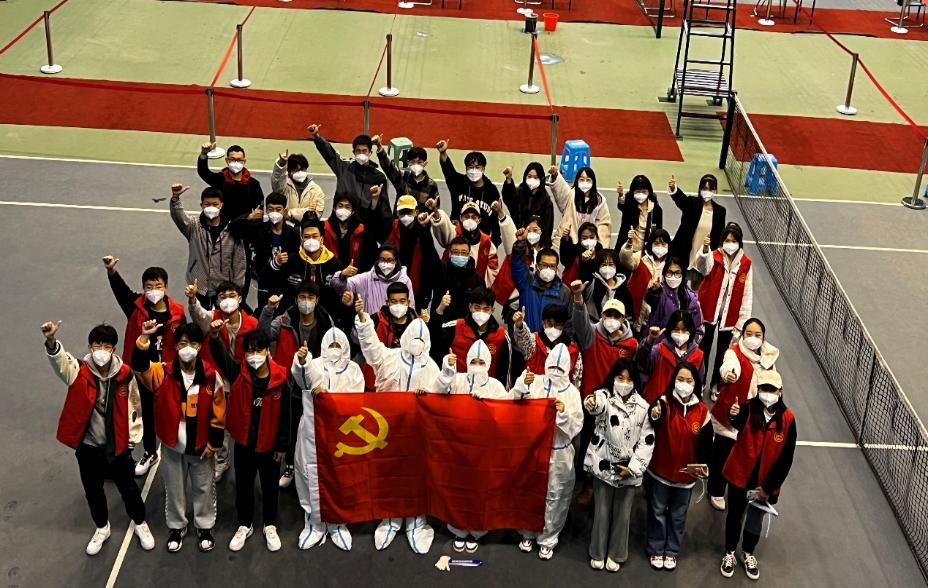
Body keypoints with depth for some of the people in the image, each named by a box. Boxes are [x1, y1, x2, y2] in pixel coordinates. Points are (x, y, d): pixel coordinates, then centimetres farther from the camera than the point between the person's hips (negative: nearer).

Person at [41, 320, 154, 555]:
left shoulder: (125, 374, -13)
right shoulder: (79, 371, -15)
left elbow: (134, 407, 1)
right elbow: (59, 359, -37)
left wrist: (133, 436, 5)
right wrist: (51, 341, -58)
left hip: (118, 446, -1)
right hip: (87, 447, 1)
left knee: (129, 489, 16)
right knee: (93, 491, 20)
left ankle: (140, 525, 41)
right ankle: (102, 528, 45)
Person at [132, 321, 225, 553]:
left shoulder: (211, 375, -12)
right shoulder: (163, 372, -11)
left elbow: (218, 412, -6)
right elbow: (139, 365, -30)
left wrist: (214, 442, -6)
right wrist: (144, 337, -43)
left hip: (201, 444, 0)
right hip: (172, 444, 1)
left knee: (204, 488, 16)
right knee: (174, 488, 17)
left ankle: (205, 527, 36)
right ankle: (176, 527, 37)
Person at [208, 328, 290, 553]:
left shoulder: (280, 378, -14)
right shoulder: (238, 372, -12)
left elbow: (285, 415, -7)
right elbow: (221, 356, -32)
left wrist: (282, 445, -4)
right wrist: (214, 337, -52)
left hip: (269, 444, -1)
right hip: (243, 443, 1)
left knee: (270, 486, 17)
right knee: (243, 485, 17)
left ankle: (270, 526, 38)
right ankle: (245, 525, 38)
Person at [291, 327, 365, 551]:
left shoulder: (353, 369, 7)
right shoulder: (314, 365, 2)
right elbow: (301, 377, -21)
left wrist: (328, 392, -19)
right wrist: (301, 361, -45)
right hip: (314, 431, -1)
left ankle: (337, 523, 20)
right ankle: (315, 523, 16)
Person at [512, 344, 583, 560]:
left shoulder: (572, 392, -4)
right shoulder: (535, 382, -3)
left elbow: (575, 427, -8)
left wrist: (564, 413, -26)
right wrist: (522, 384, -25)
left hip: (559, 454, -1)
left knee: (554, 497, 6)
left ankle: (547, 540, 22)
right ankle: (528, 533, 31)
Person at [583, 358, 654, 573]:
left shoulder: (643, 407, -3)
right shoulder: (604, 396, -9)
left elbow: (647, 441, -2)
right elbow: (598, 404, -36)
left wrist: (633, 467, -9)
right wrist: (592, 403, -61)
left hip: (628, 469, 2)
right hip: (604, 466, -2)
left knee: (622, 513, 11)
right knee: (602, 511, 9)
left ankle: (615, 554, 28)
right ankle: (598, 553, 27)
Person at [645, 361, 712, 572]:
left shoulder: (702, 411, -6)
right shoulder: (664, 402, -15)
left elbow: (706, 442, 2)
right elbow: (652, 418, -38)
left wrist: (703, 464, -14)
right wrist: (654, 415, -62)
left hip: (686, 474, 2)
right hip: (660, 470, -2)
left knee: (678, 515, 17)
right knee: (658, 512, 13)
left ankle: (672, 551, 35)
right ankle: (656, 550, 31)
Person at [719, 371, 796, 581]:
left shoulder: (788, 419, -15)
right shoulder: (749, 408, -17)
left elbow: (786, 458, -10)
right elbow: (738, 424, -40)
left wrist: (768, 486, -9)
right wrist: (733, 416, -64)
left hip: (765, 483, 1)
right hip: (740, 476, -1)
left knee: (756, 520, 22)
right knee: (735, 515, 19)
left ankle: (748, 553, 46)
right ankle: (729, 553, 41)